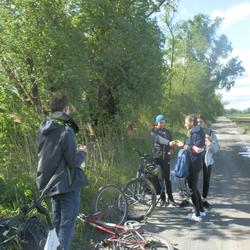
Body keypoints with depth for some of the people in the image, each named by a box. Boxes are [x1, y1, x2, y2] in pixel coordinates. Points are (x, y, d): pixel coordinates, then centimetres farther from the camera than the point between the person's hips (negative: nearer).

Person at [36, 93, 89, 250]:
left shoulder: (43, 129, 5)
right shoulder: (66, 130, -19)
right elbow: (73, 161, -19)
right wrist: (82, 152, 0)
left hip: (50, 182, 8)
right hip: (67, 184, -8)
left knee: (56, 222, 20)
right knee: (67, 223, 2)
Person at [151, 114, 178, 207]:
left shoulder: (167, 132, 14)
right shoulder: (154, 132, -1)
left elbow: (171, 143, 11)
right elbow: (159, 139, -21)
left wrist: (170, 150, -12)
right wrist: (169, 143, -38)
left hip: (166, 157, 3)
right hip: (157, 157, -3)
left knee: (167, 178, 5)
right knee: (160, 178, -1)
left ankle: (170, 198, 12)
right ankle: (162, 199, 11)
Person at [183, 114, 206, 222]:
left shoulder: (196, 133, -17)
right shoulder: (193, 132, 14)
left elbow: (199, 148, -25)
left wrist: (187, 147, -14)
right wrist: (185, 145, 8)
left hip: (194, 164, -10)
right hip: (193, 163, 10)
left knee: (192, 189, -2)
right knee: (194, 188, 18)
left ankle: (197, 215, 7)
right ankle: (201, 210, 28)